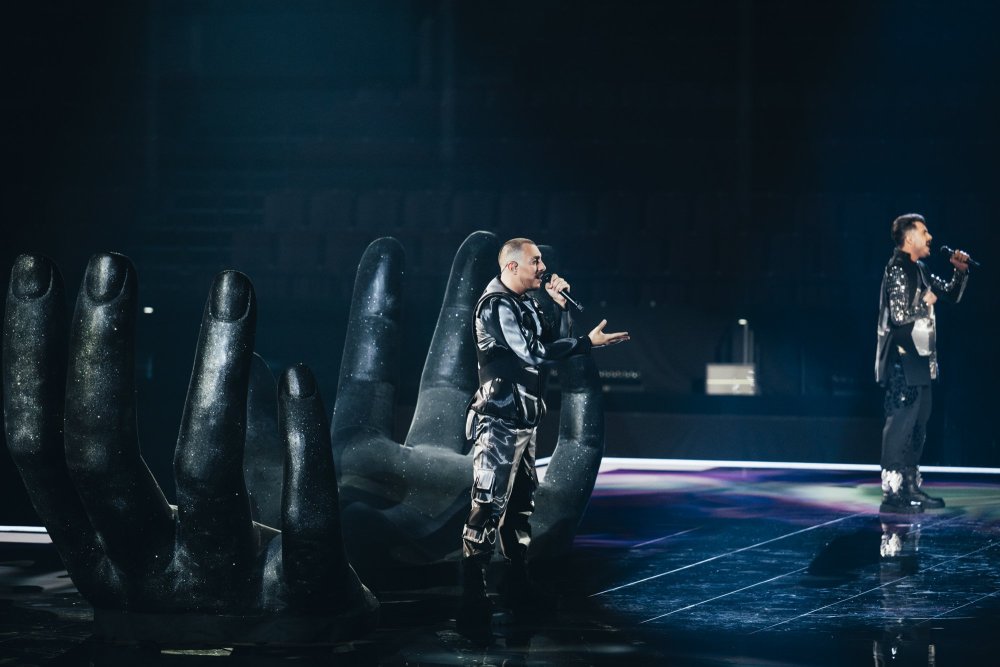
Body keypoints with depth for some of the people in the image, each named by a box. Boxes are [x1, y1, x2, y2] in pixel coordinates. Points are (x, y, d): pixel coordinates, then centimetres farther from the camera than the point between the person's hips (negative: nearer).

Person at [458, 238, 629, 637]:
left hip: (524, 422, 10)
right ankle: (473, 603, -16)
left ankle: (518, 591, 25)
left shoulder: (526, 305, 15)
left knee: (521, 505, 15)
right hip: (499, 423, -10)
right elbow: (533, 353, -21)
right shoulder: (496, 305, -14)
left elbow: (557, 341, 19)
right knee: (489, 507, -13)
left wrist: (560, 305, 4)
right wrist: (588, 344, -19)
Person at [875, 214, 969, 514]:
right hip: (902, 362, -10)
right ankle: (892, 494, -13)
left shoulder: (919, 271, 16)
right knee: (900, 424, -12)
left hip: (918, 360, 10)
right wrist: (925, 303, -6)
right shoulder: (897, 270, -13)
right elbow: (900, 316, -21)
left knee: (917, 427, 13)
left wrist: (961, 272, 8)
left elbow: (951, 294, 25)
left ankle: (911, 487, 20)